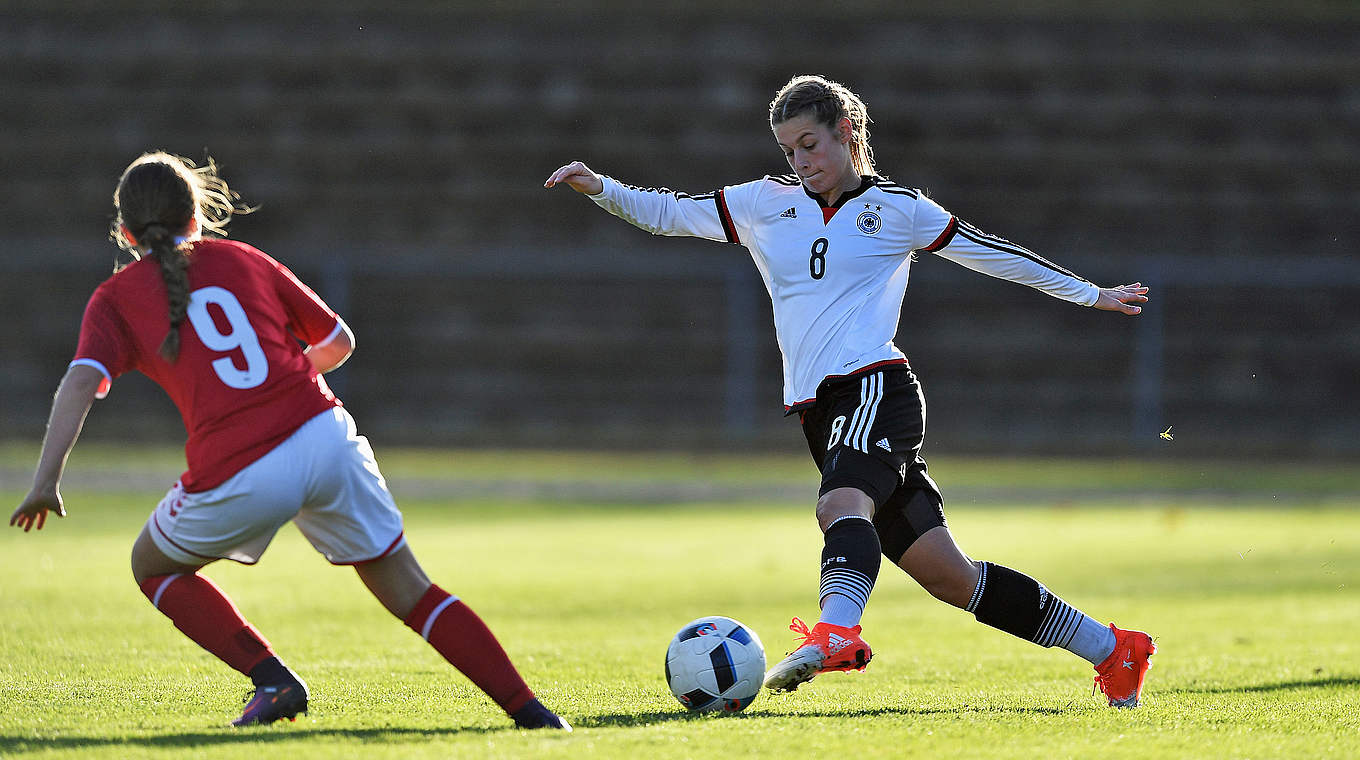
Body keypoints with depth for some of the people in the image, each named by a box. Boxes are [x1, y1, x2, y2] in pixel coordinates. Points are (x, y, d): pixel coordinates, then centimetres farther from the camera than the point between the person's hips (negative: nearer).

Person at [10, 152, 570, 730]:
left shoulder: (115, 298, 11)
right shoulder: (242, 260, 19)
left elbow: (83, 379, -7)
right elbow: (338, 341, 23)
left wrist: (46, 479, -11)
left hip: (237, 478, -3)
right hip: (326, 436, 3)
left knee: (152, 567, 24)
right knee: (408, 590, 14)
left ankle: (271, 679, 8)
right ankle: (528, 711, 4)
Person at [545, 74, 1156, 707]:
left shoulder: (897, 208, 6)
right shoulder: (765, 203, 17)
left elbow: (993, 254, 14)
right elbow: (666, 212, 14)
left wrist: (1088, 294, 18)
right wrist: (600, 188, -4)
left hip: (876, 387, -5)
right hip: (820, 411, 5)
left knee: (842, 504, -36)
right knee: (947, 577, 2)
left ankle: (835, 634, -62)